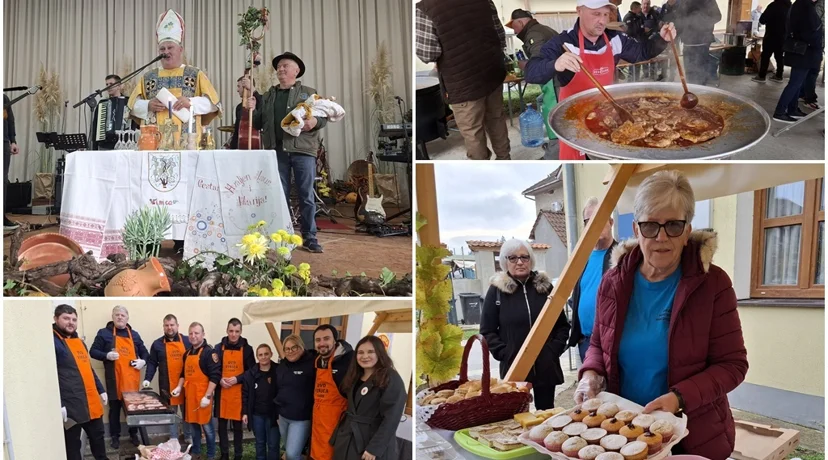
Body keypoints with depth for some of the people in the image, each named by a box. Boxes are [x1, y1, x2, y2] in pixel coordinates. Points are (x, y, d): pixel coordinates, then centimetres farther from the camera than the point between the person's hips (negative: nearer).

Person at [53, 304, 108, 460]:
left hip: (92, 402, 8)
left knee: (97, 435, 18)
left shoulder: (79, 342, 18)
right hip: (71, 405, -8)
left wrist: (101, 390, 23)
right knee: (72, 443, 2)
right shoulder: (53, 341, -11)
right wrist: (58, 404, -22)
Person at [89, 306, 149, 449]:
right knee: (115, 408, 6)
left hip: (132, 379, 3)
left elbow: (144, 352, 18)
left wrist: (143, 361, -3)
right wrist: (107, 355, -19)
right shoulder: (104, 333, 0)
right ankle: (115, 436, 19)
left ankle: (134, 434, 24)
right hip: (114, 380, -3)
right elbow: (93, 352, -2)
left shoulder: (134, 335, 11)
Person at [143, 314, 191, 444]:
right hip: (167, 386, 0)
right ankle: (173, 439, 16)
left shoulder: (187, 341, 3)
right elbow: (152, 363, 4)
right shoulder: (157, 344, 4)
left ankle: (187, 437, 22)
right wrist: (147, 379, -8)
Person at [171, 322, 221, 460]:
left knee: (206, 425, 1)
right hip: (190, 394, 7)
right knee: (193, 425, 14)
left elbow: (215, 376, -17)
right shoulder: (187, 353, 13)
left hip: (202, 395, -7)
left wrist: (207, 396, -20)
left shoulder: (209, 352, -11)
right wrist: (179, 387, 9)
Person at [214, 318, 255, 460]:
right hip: (222, 392, 2)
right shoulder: (218, 348, 3)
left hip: (239, 393, -1)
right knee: (222, 425, 9)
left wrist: (237, 379, -14)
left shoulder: (247, 349, -2)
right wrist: (219, 380, -11)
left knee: (238, 426, 6)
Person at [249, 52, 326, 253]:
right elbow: (258, 124, 18)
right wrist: (252, 110, 0)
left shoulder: (309, 93, 11)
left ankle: (309, 238, 3)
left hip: (302, 149, -3)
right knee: (280, 196, 5)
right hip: (276, 151, 3)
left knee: (306, 195, -3)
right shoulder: (268, 96, 20)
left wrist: (315, 122, -16)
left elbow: (324, 116, 5)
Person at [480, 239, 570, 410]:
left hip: (546, 366, 2)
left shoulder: (545, 286, 5)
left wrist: (554, 349, -3)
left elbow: (563, 325, 10)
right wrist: (504, 354, -11)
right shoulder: (497, 290, -1)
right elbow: (487, 331, 0)